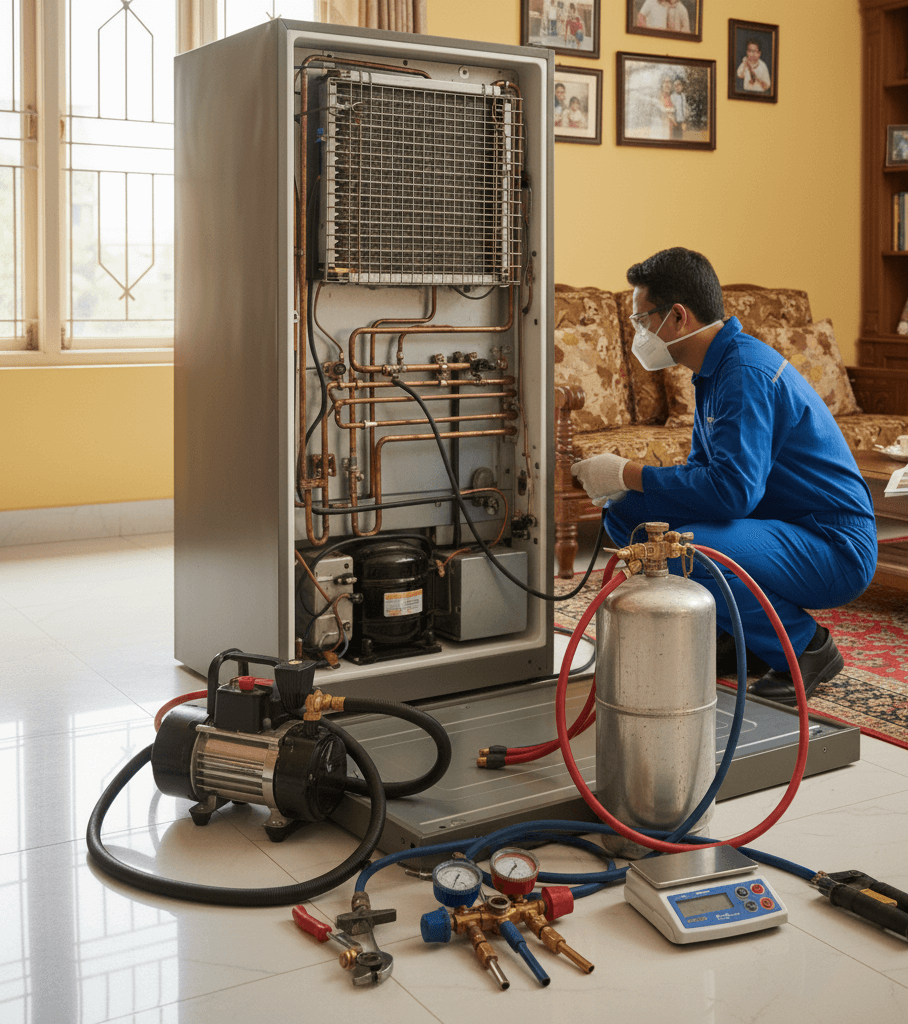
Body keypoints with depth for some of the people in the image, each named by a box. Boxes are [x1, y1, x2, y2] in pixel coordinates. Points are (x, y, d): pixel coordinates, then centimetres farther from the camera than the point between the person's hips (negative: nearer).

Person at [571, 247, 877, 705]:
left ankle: (805, 646, -9)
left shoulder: (747, 371, -22)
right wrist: (618, 484, -3)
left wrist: (628, 474, -21)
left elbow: (733, 488, -31)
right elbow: (702, 470, 15)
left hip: (834, 547, -10)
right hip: (779, 527, 10)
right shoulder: (716, 368, 10)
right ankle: (733, 634, 9)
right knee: (626, 512, 3)